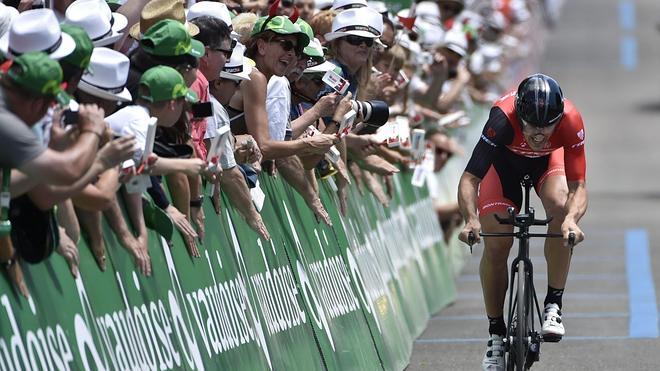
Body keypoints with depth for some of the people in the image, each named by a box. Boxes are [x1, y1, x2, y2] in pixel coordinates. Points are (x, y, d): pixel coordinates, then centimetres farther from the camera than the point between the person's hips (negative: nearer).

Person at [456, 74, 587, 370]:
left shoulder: (570, 122, -37)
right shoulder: (503, 118, -41)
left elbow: (578, 186, -36)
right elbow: (469, 178, -41)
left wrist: (572, 219, -57)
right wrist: (471, 220, -58)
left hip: (548, 160, 1)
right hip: (505, 160, 0)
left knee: (561, 208, -31)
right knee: (496, 246, -12)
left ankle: (553, 305, -18)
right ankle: (496, 333, 5)